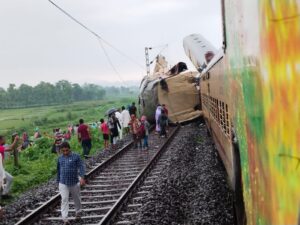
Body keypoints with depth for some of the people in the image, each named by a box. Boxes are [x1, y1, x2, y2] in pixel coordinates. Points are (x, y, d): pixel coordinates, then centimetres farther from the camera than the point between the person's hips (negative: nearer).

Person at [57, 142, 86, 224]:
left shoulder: (76, 156, -8)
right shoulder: (60, 158, 4)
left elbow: (81, 167, -14)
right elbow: (58, 170, 14)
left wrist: (82, 177, -28)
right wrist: (58, 182, 18)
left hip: (74, 183, -1)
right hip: (63, 183, 1)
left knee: (76, 199, 15)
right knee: (64, 200, -9)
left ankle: (78, 212, 39)